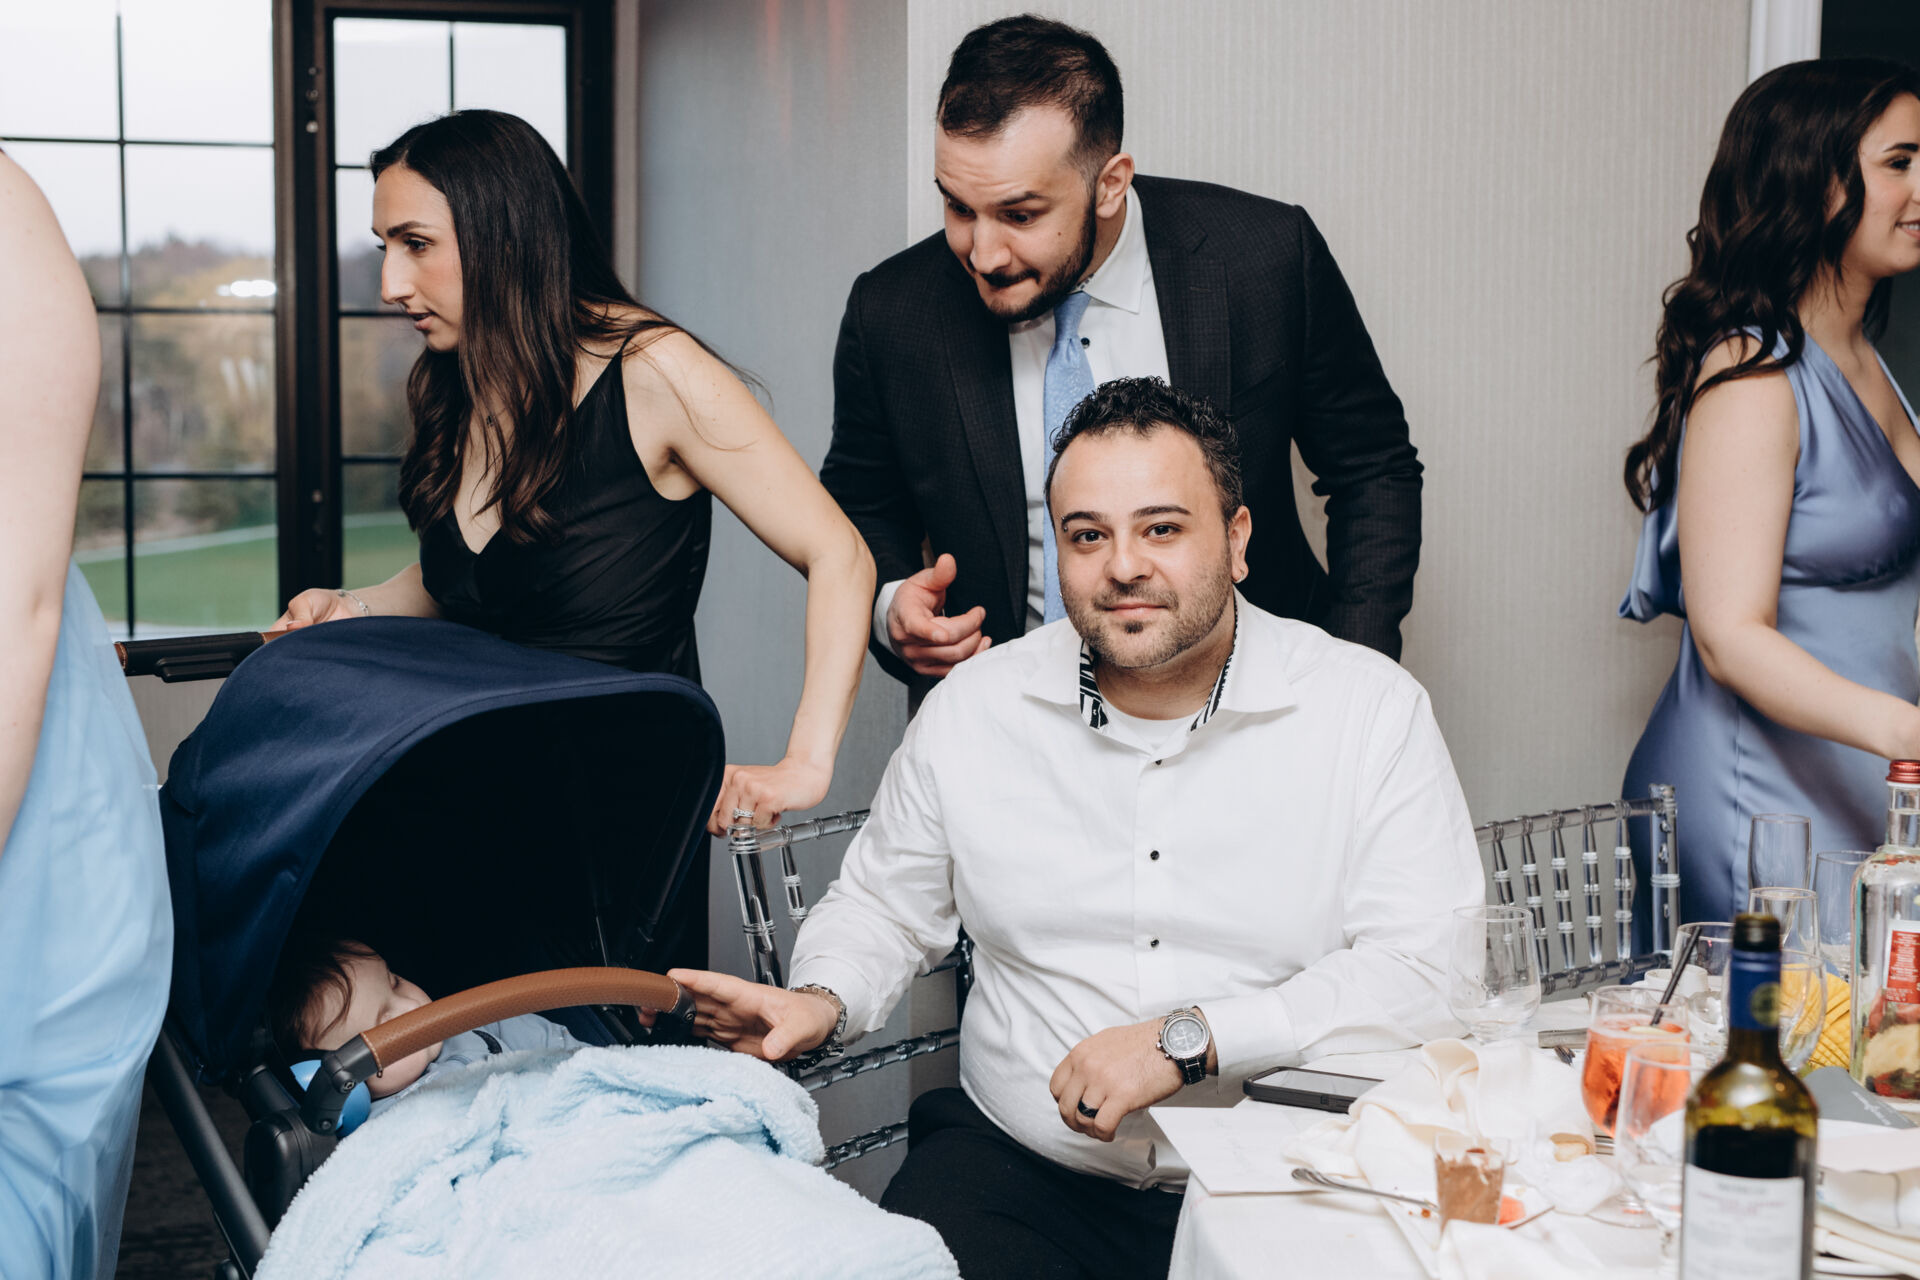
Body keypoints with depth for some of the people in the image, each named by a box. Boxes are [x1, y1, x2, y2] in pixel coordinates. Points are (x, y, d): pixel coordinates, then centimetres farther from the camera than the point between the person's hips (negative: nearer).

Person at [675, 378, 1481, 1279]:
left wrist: (1190, 1040, -18)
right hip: (1016, 1167, 2)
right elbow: (884, 908, 21)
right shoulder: (972, 708, 8)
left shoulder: (1372, 712, -2)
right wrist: (821, 1001, -2)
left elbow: (1434, 974, -10)